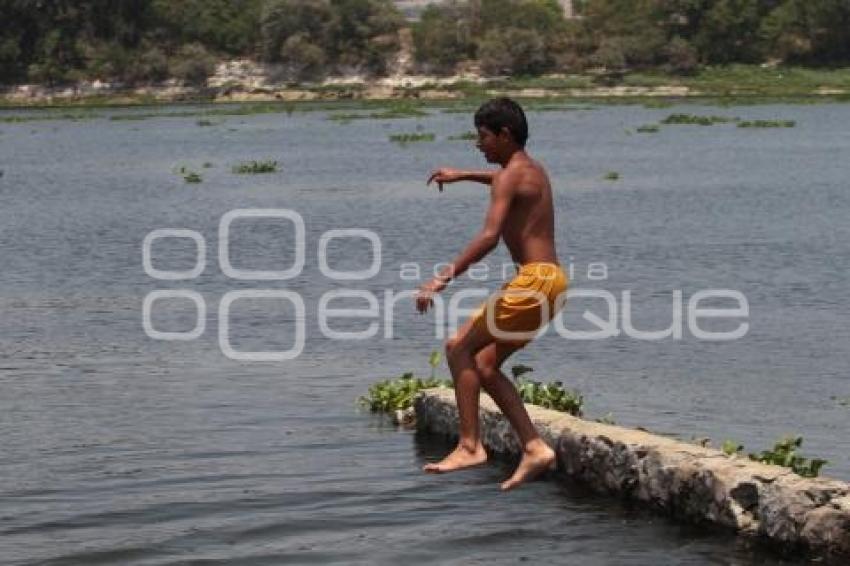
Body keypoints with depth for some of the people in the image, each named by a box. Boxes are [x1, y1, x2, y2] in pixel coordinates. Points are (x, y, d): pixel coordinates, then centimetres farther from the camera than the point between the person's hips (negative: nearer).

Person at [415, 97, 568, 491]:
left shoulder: (509, 176, -11)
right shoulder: (532, 170, 18)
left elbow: (489, 237, -24)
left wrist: (443, 279, -26)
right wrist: (463, 175, 50)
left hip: (535, 281, -10)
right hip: (549, 280, 10)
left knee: (460, 347, -6)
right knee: (484, 366, 12)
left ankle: (470, 446, -10)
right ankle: (534, 448, 6)